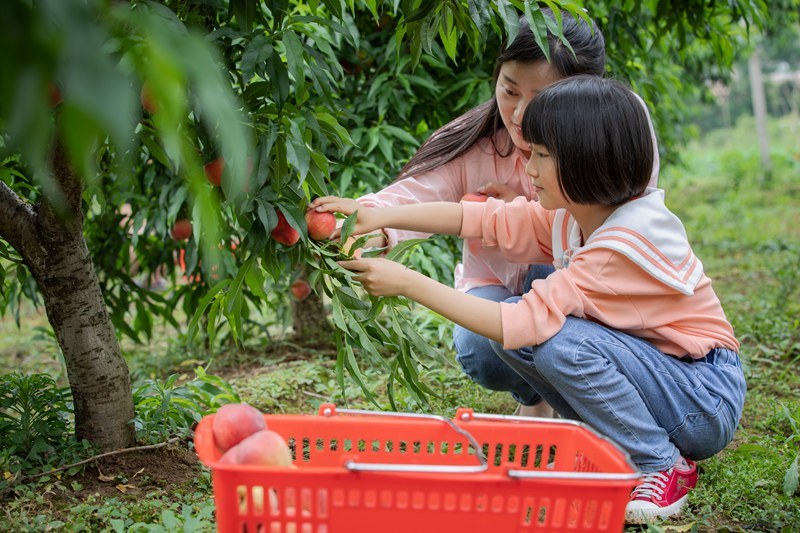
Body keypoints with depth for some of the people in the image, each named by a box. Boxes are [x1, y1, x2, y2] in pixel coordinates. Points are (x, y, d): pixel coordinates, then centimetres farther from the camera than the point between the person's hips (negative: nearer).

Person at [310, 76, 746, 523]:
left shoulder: (628, 243, -29)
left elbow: (523, 323, -32)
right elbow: (482, 217, -3)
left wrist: (406, 282, -28)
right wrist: (380, 216, -14)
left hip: (707, 400, -8)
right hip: (653, 367, 8)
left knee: (562, 342, -31)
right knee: (512, 324, -8)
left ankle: (666, 468, -10)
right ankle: (616, 445, 3)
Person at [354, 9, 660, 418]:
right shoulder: (474, 144, -20)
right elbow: (411, 195, -36)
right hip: (499, 288, 2)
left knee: (557, 271, -35)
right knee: (481, 351, -30)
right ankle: (534, 397, 10)